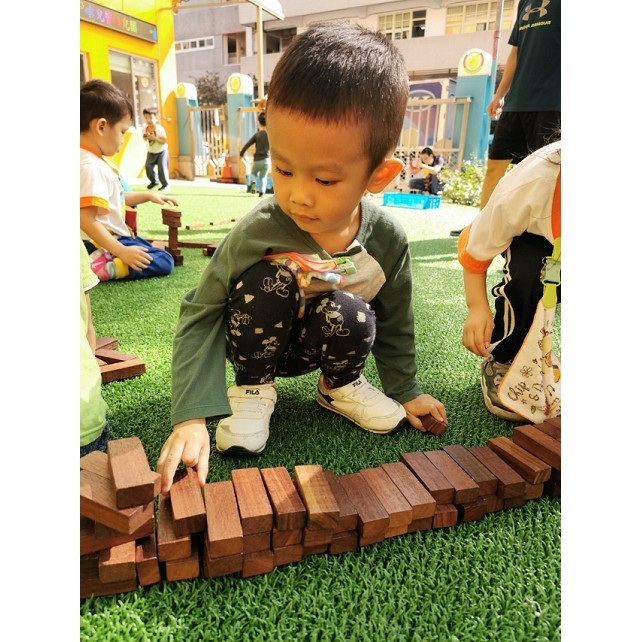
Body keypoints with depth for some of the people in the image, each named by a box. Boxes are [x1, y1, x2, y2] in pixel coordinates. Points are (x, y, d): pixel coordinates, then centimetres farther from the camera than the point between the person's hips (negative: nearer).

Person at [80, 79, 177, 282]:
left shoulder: (96, 160, 9)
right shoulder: (90, 166, -24)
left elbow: (114, 198, 21)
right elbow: (86, 221, -30)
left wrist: (147, 196, 17)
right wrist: (122, 252, -30)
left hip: (114, 236, 11)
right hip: (101, 244, -11)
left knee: (154, 249, 29)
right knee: (164, 262, -14)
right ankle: (98, 268, -21)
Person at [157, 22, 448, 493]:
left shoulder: (387, 240, -20)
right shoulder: (256, 232, -27)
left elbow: (395, 323, -3)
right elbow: (201, 315, -21)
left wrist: (405, 391, 6)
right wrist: (192, 418, -30)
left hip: (320, 343, 2)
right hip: (262, 341, -1)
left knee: (350, 316, -31)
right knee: (266, 281, -32)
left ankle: (340, 385, 3)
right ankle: (253, 388, -6)